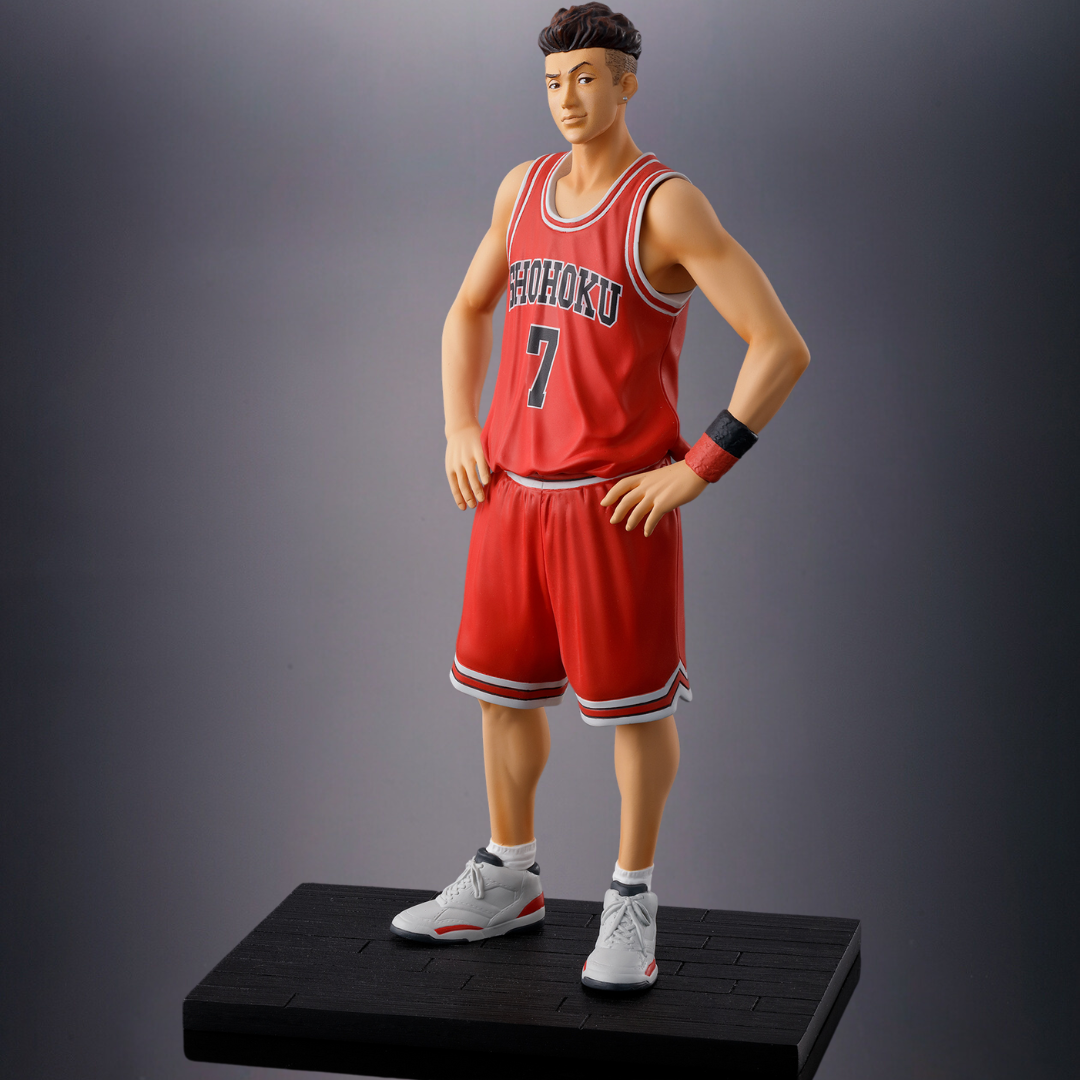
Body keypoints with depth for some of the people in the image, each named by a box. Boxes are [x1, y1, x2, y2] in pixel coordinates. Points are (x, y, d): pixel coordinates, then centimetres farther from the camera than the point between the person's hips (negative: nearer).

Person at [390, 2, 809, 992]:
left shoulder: (668, 206, -12)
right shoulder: (522, 187, 8)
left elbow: (782, 348, -17)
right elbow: (468, 310, 25)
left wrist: (697, 469, -17)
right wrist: (460, 428, 11)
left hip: (617, 500, -6)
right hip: (513, 490, 7)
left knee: (635, 703, 3)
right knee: (501, 687, 14)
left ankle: (632, 904, 17)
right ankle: (508, 883, 30)